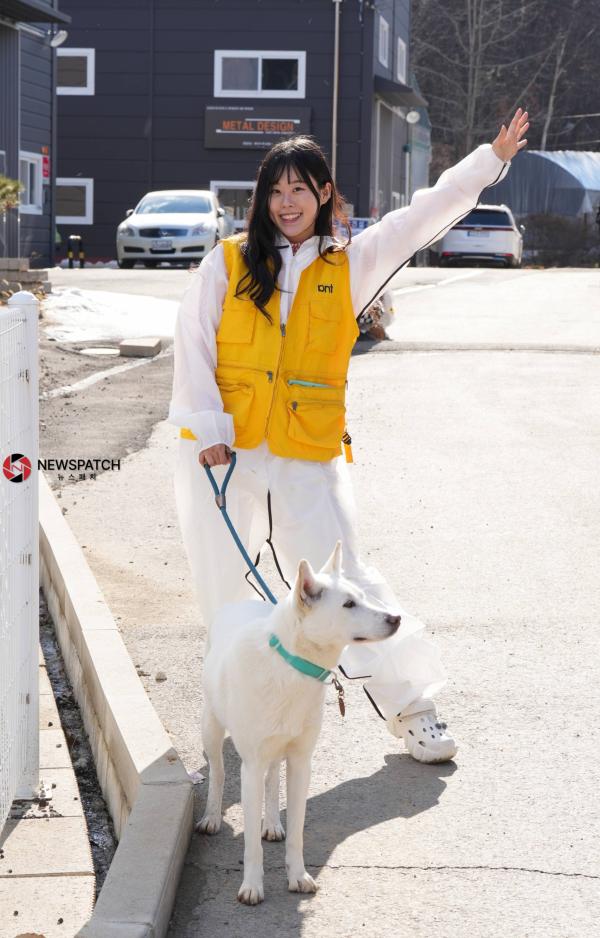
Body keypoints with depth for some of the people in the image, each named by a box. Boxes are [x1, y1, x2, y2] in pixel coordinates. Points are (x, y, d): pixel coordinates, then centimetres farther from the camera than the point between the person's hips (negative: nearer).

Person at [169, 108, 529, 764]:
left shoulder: (349, 266, 8)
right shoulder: (227, 263, 5)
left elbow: (422, 217, 8)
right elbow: (193, 342, 1)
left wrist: (492, 160, 4)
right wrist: (207, 424, -9)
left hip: (307, 457, -1)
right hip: (222, 456, 1)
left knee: (341, 581, -3)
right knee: (224, 594, 8)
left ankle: (411, 706, 6)